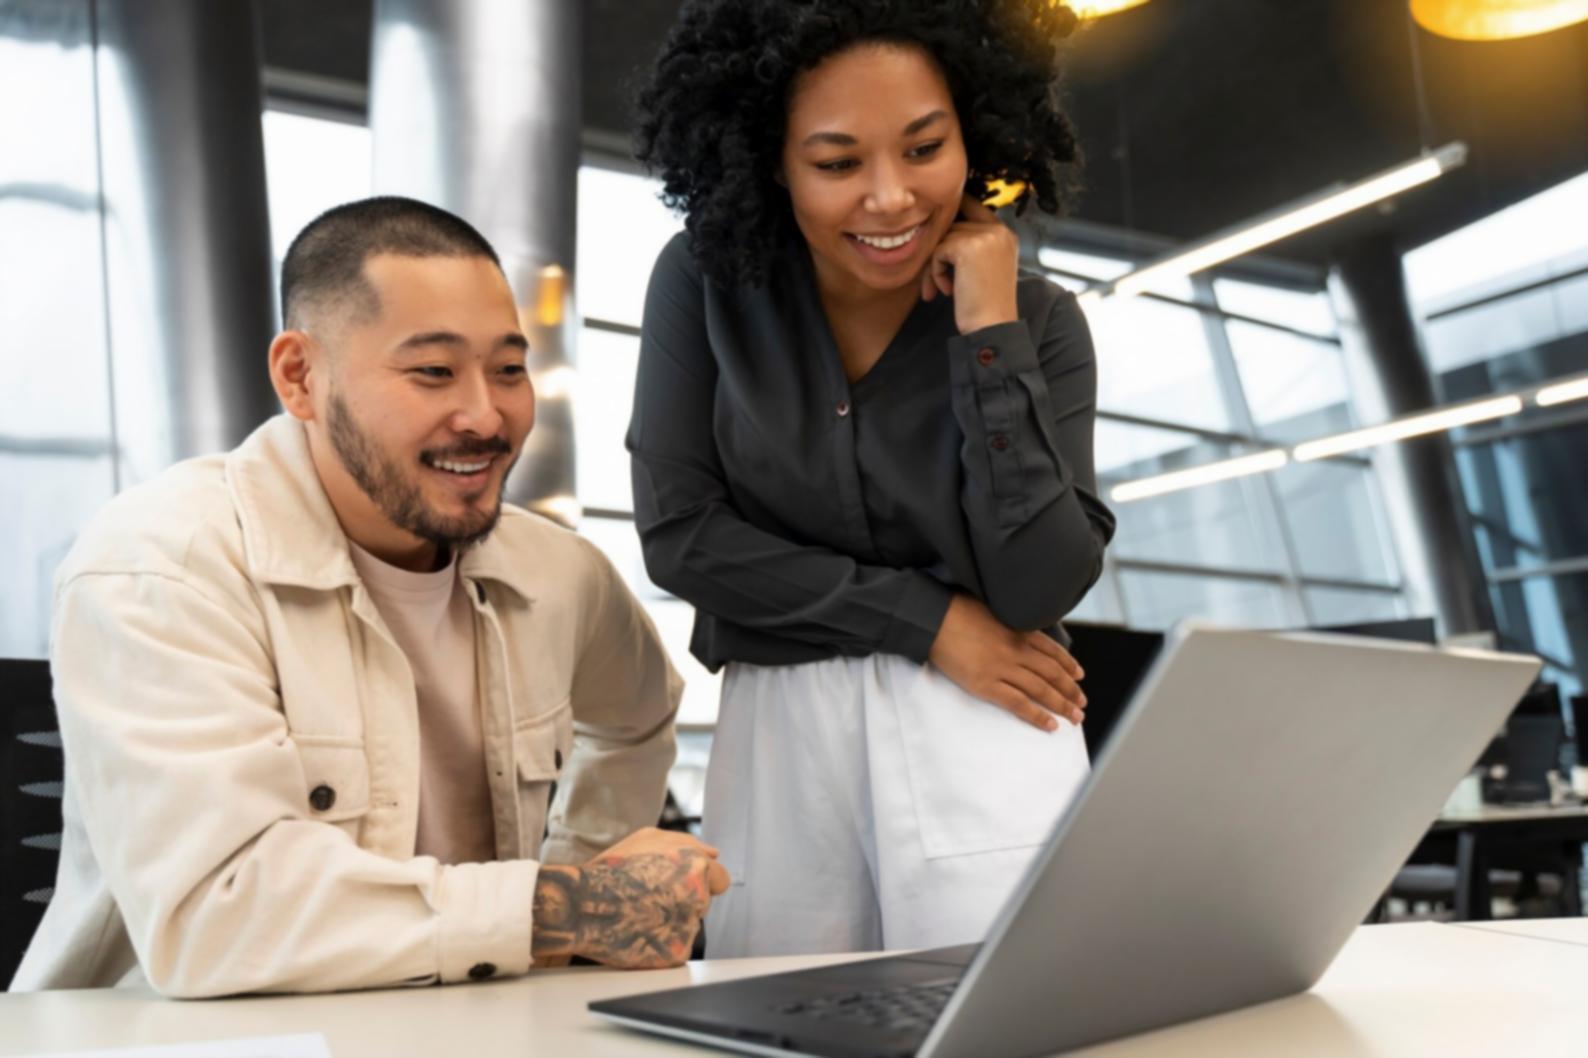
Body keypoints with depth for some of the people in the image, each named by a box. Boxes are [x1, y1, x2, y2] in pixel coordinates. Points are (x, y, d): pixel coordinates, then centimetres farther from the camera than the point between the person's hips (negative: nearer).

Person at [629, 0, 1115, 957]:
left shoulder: (1039, 321, -4)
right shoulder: (707, 281, -4)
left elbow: (1041, 589, -13)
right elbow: (679, 533, -9)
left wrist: (990, 333, -17)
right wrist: (931, 621, -11)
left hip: (985, 740, 0)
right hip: (777, 740, 1)